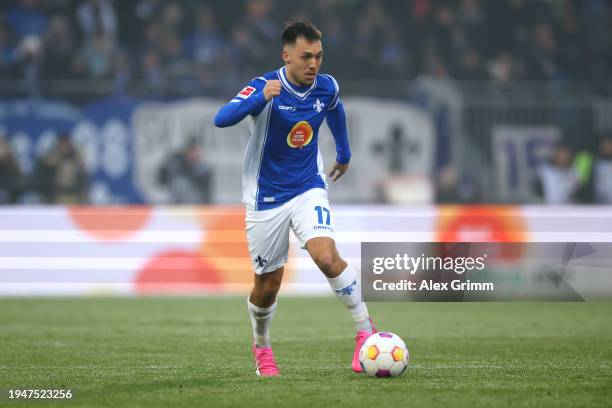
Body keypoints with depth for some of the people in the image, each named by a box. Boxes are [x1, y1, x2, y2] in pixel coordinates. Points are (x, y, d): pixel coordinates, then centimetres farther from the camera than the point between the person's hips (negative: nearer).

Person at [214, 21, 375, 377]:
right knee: (268, 285, 7)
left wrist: (344, 154, 32)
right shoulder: (264, 87, -18)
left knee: (327, 257, -24)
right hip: (266, 200, -2)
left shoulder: (327, 88, -5)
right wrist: (260, 98, -49)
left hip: (309, 190, 2)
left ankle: (366, 331, -12)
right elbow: (222, 119, -34)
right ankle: (262, 346, 35)